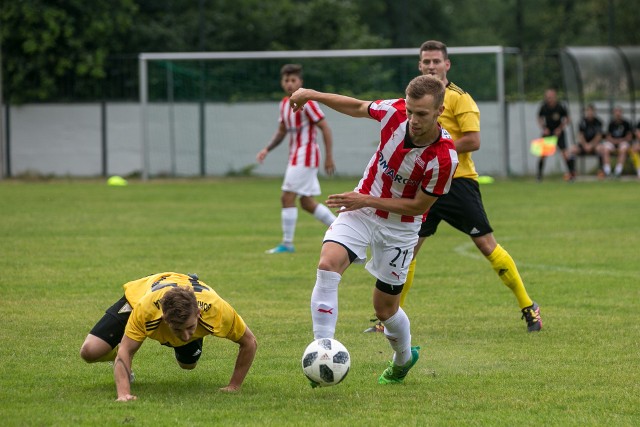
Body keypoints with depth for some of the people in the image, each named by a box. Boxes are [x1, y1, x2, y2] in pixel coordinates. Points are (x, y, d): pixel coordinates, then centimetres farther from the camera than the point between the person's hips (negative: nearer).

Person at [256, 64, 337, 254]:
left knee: (287, 198, -11)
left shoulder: (306, 102, -14)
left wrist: (329, 157, -15)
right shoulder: (284, 104, 12)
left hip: (305, 156, -9)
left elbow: (325, 128, -13)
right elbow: (282, 131, 21)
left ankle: (287, 244, -6)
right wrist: (267, 149, 6)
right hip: (296, 157, 9)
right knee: (307, 203, 12)